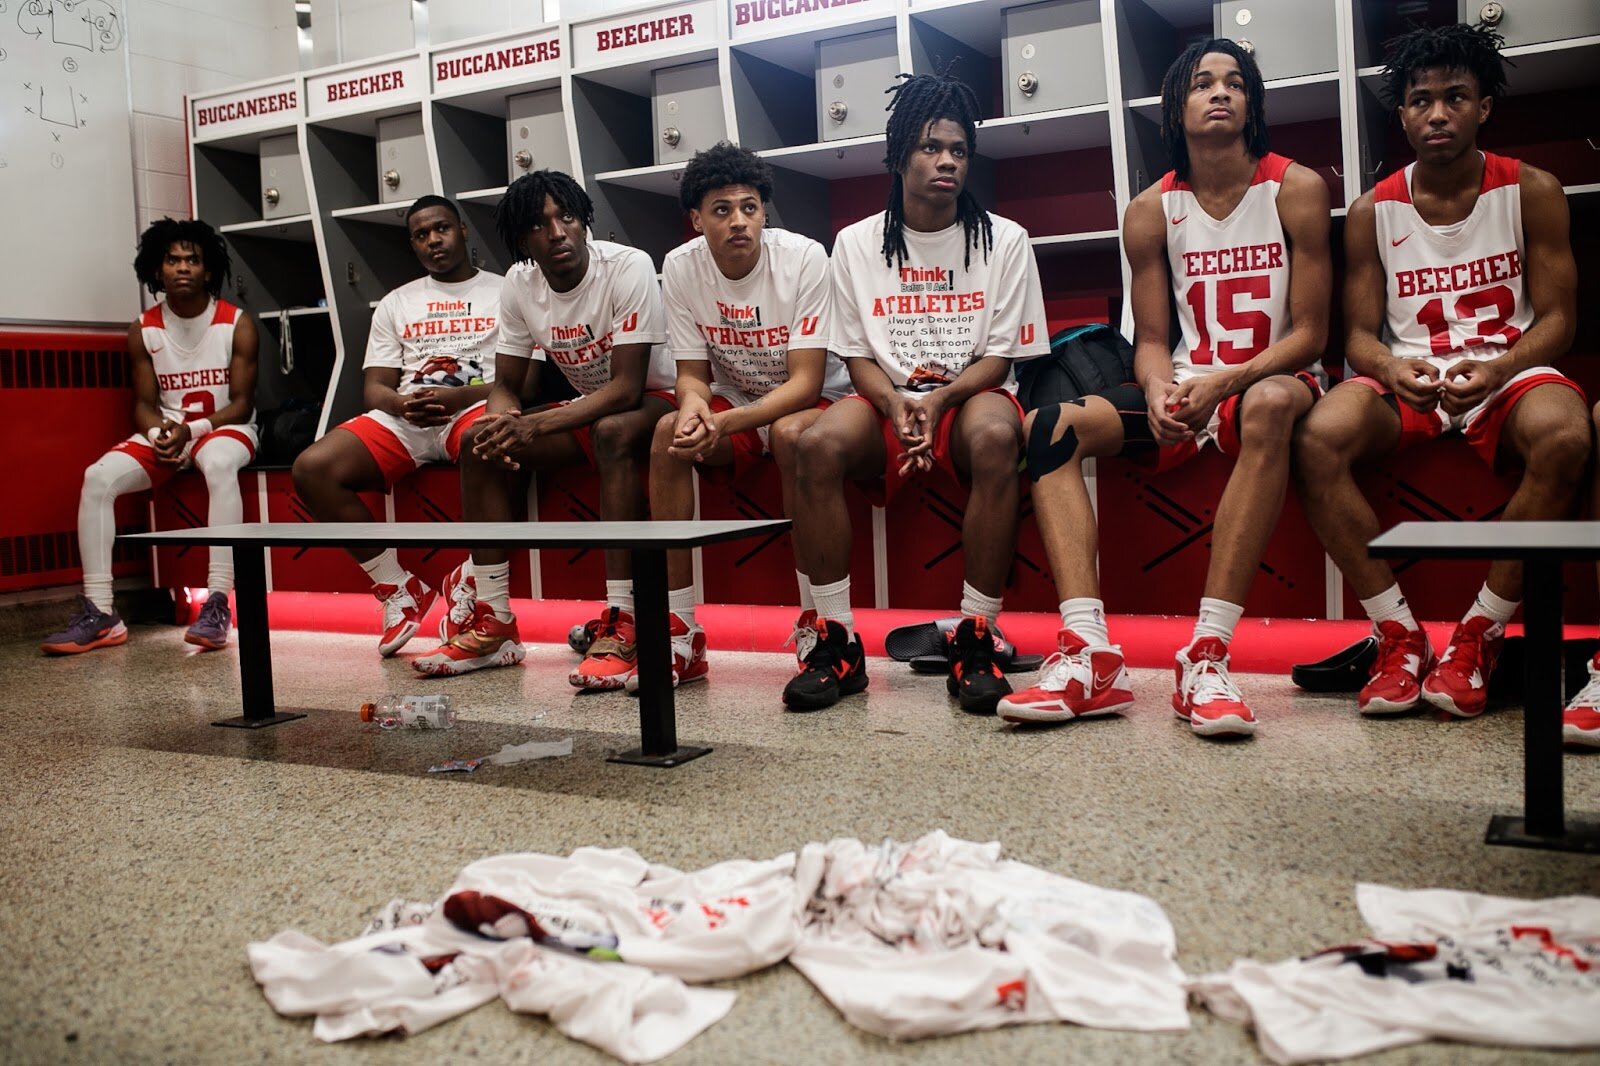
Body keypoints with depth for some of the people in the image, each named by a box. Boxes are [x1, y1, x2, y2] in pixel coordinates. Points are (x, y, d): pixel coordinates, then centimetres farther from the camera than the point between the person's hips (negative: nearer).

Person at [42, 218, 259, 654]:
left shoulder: (237, 324, -5)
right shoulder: (144, 331, 4)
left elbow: (242, 404, -7)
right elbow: (145, 404, 5)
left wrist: (192, 429, -23)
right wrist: (159, 434, -18)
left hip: (224, 427, -4)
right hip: (165, 431, 4)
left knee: (219, 464, -40)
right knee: (99, 476, -23)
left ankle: (218, 603, -42)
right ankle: (99, 612, -22)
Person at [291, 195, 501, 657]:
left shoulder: (504, 292, 14)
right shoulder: (395, 304, 25)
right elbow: (374, 388, 16)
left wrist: (458, 397, -16)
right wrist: (403, 404, -9)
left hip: (476, 408, -4)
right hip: (405, 417, 4)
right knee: (312, 468, -22)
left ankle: (472, 586, -25)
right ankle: (399, 589, -12)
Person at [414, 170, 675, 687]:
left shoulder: (628, 267, -23)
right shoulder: (519, 284, -4)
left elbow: (626, 387, -28)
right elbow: (506, 385, 2)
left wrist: (535, 426, -36)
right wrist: (500, 419, -23)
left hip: (653, 400, -6)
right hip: (586, 407, 7)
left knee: (612, 431, -38)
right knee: (482, 443, -10)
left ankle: (621, 625, -38)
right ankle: (493, 624, -8)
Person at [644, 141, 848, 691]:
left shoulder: (805, 258, -21)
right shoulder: (681, 267, -9)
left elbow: (805, 381, -23)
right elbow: (693, 373, -4)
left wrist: (725, 423, -37)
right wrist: (693, 407, -30)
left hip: (816, 401, -3)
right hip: (733, 399, 4)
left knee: (790, 433, -37)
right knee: (669, 433, -25)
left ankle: (817, 623, -24)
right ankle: (681, 633, -20)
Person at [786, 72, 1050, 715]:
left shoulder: (1004, 240, 4)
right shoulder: (857, 243, 7)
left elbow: (1000, 357, 0)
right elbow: (859, 358, 5)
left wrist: (941, 399, -20)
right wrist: (897, 404, -17)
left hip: (971, 396, -1)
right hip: (887, 401, 1)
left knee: (995, 436, -38)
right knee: (819, 444, -32)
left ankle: (975, 638, -28)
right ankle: (836, 642, -23)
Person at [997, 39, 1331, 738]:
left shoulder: (1295, 189, -3)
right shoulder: (1152, 211, 5)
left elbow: (1310, 333, -7)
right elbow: (1151, 338, 5)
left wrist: (1226, 382, -23)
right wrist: (1159, 392, -18)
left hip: (1269, 381, -3)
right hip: (1185, 388, 3)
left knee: (1273, 405, -40)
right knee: (1051, 427, -21)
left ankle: (1207, 656, -42)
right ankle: (1089, 657, -32)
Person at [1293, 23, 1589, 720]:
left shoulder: (1530, 192, 5)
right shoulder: (1373, 212, 7)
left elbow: (1556, 318, 1)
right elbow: (1359, 334, 5)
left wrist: (1495, 370, -21)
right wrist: (1393, 370, -20)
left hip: (1507, 375, -1)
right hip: (1408, 383, 1)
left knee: (1565, 435, -38)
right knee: (1318, 437, -33)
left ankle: (1478, 635, -21)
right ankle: (1399, 635, -21)